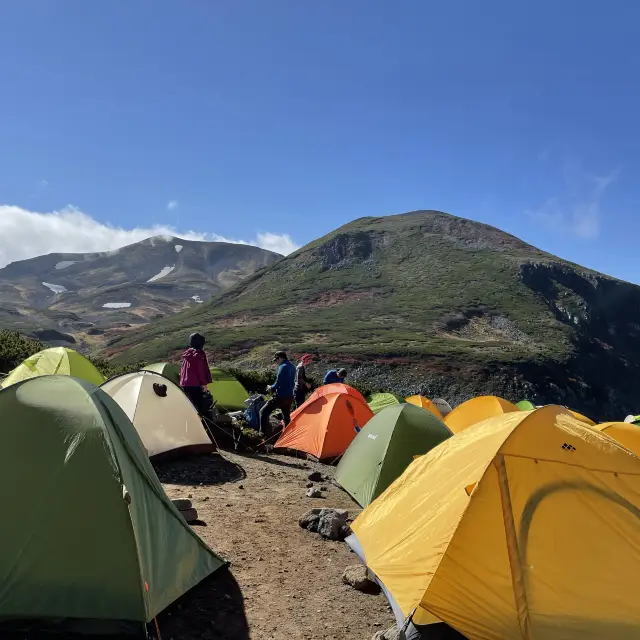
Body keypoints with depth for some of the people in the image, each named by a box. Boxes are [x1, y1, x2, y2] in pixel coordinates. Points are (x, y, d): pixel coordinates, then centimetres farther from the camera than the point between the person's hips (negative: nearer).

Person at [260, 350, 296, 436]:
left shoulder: (283, 367, -15)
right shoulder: (292, 367, 13)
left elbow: (278, 383, -19)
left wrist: (271, 388, 1)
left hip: (281, 396, -9)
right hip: (290, 397, 9)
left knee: (264, 412, -5)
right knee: (287, 417, 21)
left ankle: (266, 436, -10)